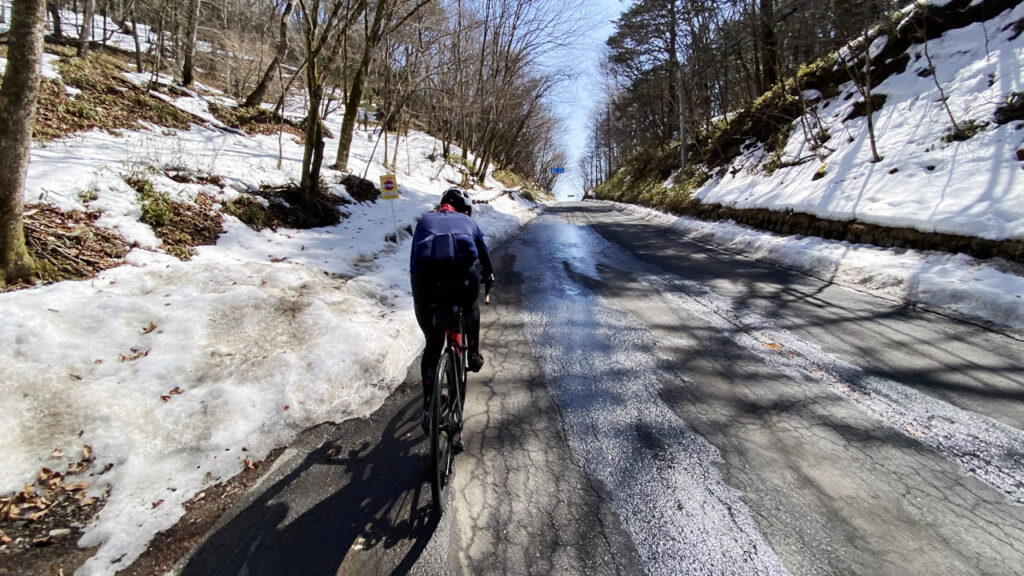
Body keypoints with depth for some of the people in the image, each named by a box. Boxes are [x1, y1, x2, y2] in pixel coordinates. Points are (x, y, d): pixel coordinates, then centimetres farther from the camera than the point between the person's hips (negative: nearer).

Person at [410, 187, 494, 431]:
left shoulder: (425, 220, 32)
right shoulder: (468, 222, 31)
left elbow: (414, 258, 33)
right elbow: (483, 252, 45)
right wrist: (489, 275, 64)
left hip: (425, 281, 1)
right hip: (462, 279, -1)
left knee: (432, 345, 21)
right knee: (470, 308, 38)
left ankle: (429, 402, 23)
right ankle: (474, 354, 39)